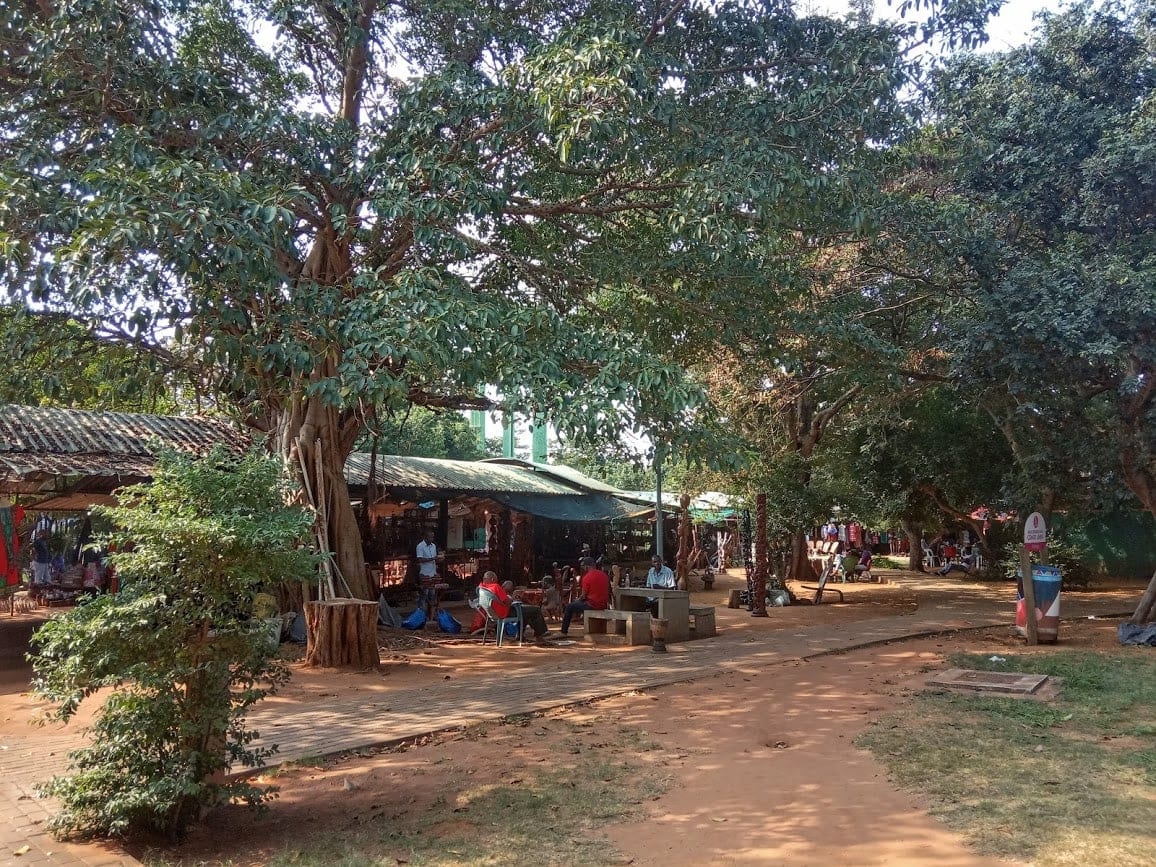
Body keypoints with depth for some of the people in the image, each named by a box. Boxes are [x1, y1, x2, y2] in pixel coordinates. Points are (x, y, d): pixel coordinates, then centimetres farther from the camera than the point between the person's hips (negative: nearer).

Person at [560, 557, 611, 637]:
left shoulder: (587, 577, -14)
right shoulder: (605, 575, 7)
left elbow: (583, 596, -11)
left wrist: (577, 599, 12)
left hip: (592, 605, -7)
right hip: (604, 605, 7)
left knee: (568, 608, 10)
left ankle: (564, 632, 13)